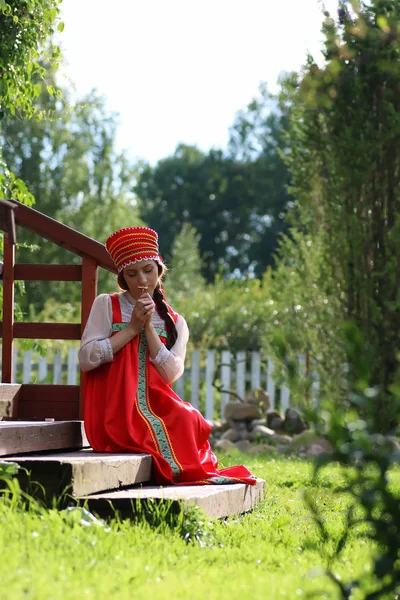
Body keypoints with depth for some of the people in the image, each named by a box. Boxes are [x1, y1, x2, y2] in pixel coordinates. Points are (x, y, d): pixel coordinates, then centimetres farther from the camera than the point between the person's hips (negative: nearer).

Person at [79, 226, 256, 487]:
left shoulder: (175, 323, 13)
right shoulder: (107, 306, 5)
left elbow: (169, 375, -3)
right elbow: (86, 358, -7)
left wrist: (149, 327, -9)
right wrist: (132, 328, -7)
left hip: (155, 411, 4)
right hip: (113, 414, -3)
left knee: (191, 423, -25)